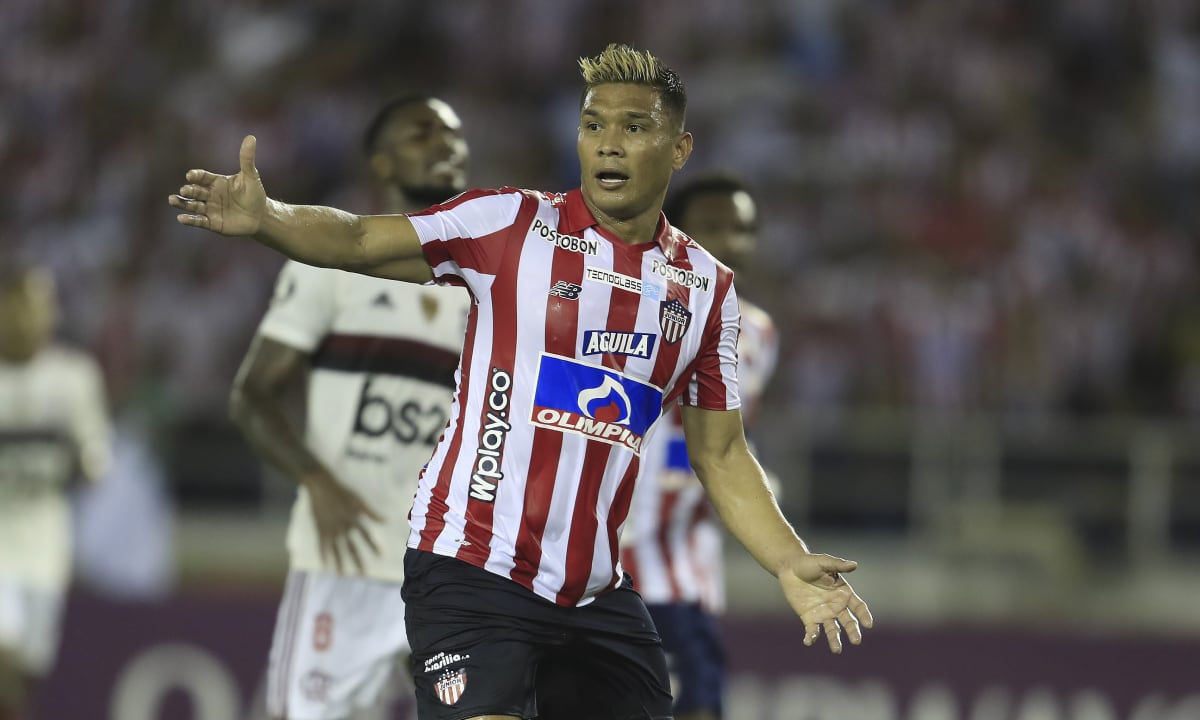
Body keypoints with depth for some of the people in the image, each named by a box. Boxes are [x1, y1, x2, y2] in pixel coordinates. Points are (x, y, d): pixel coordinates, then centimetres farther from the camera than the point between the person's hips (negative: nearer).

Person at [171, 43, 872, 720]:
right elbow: (361, 240, -10)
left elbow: (721, 453, 13)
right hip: (474, 571, -5)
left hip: (597, 590, 5)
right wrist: (264, 218, -30)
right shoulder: (511, 221, -3)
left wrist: (791, 564, 1)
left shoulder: (708, 286, 9)